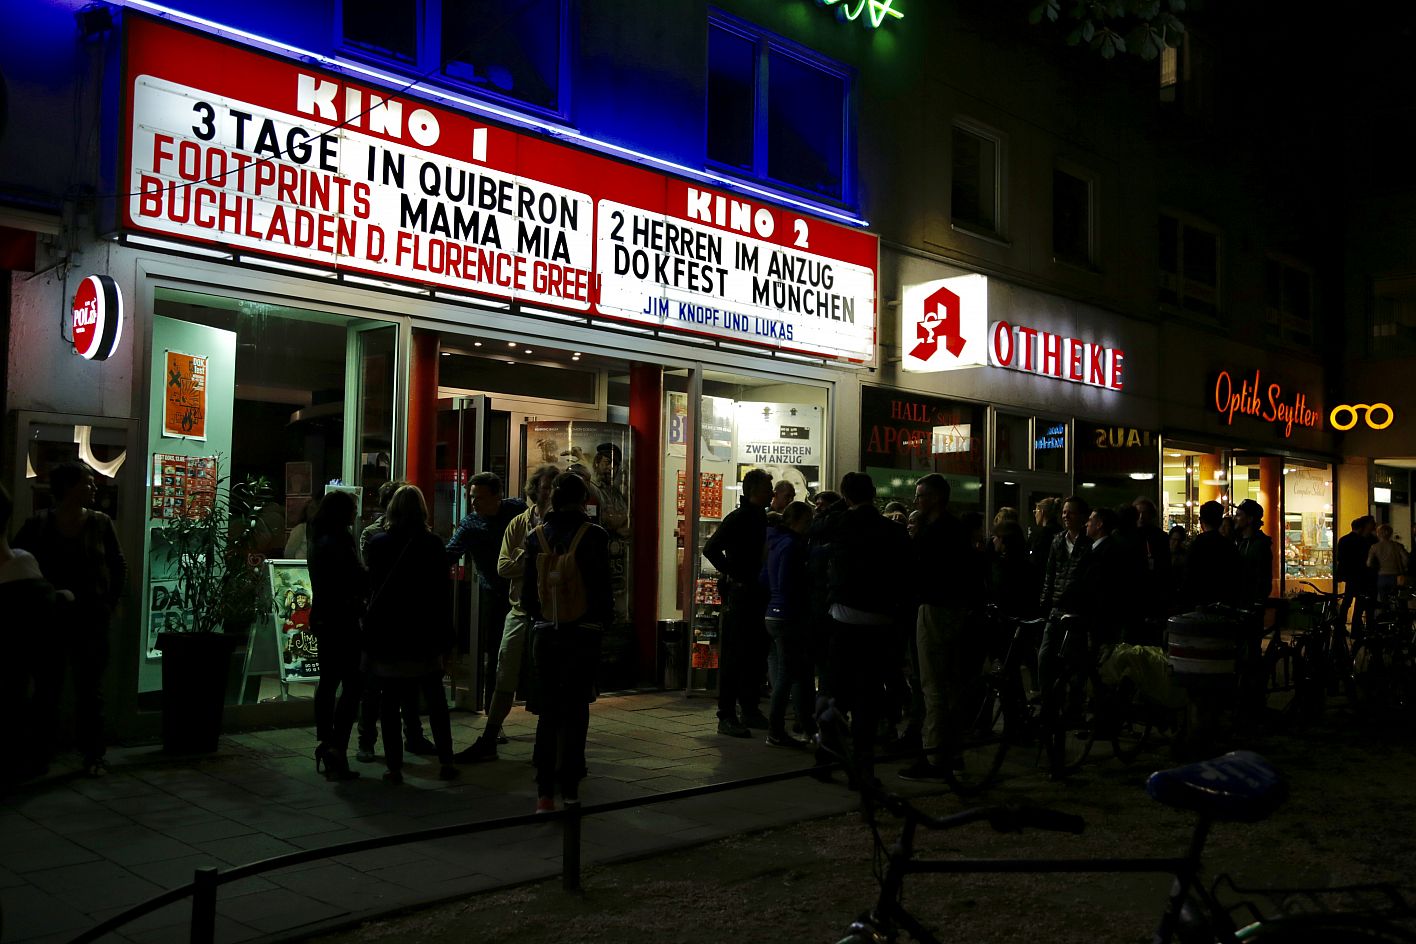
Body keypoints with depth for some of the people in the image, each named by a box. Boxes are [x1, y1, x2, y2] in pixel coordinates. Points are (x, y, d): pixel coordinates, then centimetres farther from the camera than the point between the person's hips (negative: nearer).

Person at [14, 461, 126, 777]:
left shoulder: (101, 523, 1)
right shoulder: (38, 525, -3)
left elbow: (119, 566, 8)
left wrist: (110, 604, 3)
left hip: (92, 621, 1)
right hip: (50, 620, -1)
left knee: (90, 689, 5)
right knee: (46, 688, 6)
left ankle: (93, 754, 11)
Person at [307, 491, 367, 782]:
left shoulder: (319, 540, 12)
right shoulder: (338, 540, -16)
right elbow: (358, 579, -18)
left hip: (322, 617, 10)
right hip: (341, 619, -10)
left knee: (328, 681, 16)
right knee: (352, 684, -8)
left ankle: (325, 743, 22)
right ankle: (337, 749, -13)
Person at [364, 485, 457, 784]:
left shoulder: (378, 544, -3)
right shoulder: (433, 544, -4)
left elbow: (371, 590, 1)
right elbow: (444, 595, -4)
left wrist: (368, 640, 9)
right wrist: (445, 641, 1)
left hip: (386, 636, -1)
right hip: (424, 636, 1)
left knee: (390, 703, 5)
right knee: (435, 700, 12)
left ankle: (394, 766, 4)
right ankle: (446, 761, 14)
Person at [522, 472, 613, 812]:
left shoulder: (536, 536, -2)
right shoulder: (593, 536, -12)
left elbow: (527, 591, 2)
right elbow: (602, 588, -9)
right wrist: (604, 619, 8)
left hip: (544, 634, 2)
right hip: (583, 635, -2)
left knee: (547, 711, 11)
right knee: (575, 711, 8)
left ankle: (545, 792, 7)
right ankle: (569, 789, 12)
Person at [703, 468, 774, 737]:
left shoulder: (764, 518, 14)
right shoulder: (738, 518, -10)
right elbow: (711, 549, -19)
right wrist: (733, 575, -17)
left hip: (758, 595, 8)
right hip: (739, 594, -8)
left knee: (756, 654, 13)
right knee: (733, 655, -5)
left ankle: (750, 710, 24)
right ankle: (726, 717, -1)